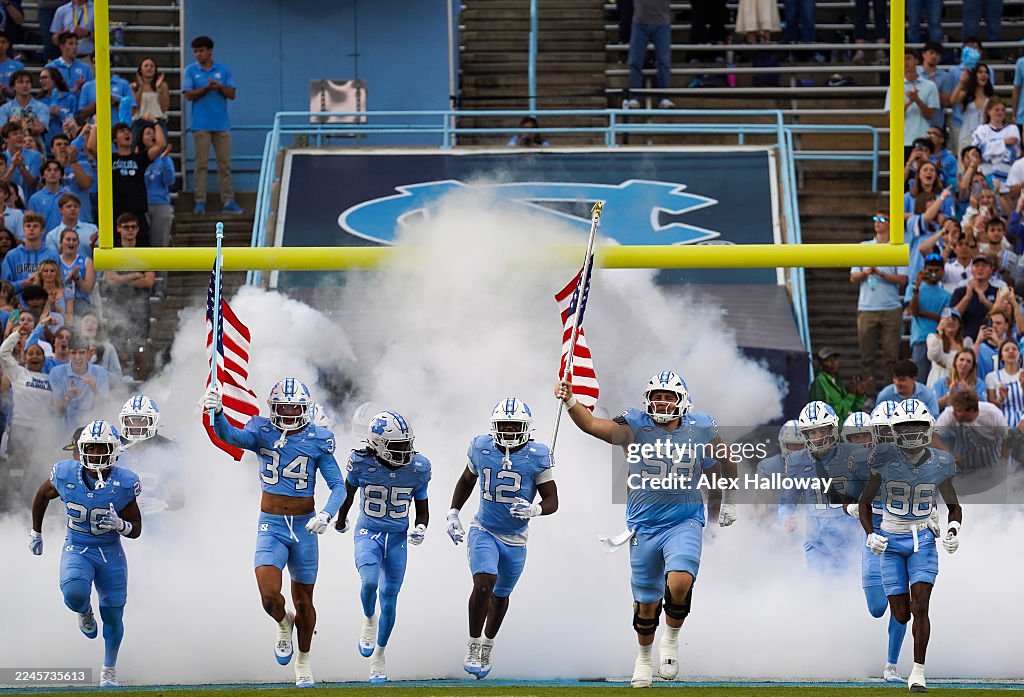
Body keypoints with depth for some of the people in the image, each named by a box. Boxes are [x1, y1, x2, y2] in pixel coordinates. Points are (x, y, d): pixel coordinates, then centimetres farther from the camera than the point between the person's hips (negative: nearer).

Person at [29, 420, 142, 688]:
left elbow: (136, 529, -7)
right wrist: (36, 532, 18)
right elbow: (42, 495, 10)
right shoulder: (66, 475, -14)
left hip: (111, 554, 0)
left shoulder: (124, 483, -16)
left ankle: (109, 671, 29)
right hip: (76, 550, 0)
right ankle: (85, 613, 10)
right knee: (74, 593, -29)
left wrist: (120, 525, -30)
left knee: (113, 616, 5)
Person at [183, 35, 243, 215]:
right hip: (201, 124, -2)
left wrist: (219, 87, -13)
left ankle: (228, 201, 2)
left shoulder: (223, 70, 9)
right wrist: (207, 87, -14)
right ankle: (200, 202, -2)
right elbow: (189, 94, -3)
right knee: (201, 163, -3)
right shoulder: (191, 71, 6)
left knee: (224, 163, 1)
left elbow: (232, 94, 5)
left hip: (221, 124, 2)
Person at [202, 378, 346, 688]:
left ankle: (303, 662, 33)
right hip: (271, 526, -1)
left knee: (303, 601, 11)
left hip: (304, 528, 1)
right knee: (270, 595, -18)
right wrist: (217, 413, -45)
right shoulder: (262, 433, -5)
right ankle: (283, 625, 18)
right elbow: (229, 435, -23)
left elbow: (338, 486, -4)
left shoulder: (318, 441, -5)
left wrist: (327, 514, -24)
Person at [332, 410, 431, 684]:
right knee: (370, 582, -27)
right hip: (368, 534, -2)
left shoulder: (417, 469, -9)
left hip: (398, 538, 2)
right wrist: (340, 520, 25)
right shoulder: (362, 464, -14)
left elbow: (422, 509, 5)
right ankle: (369, 619, 7)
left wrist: (420, 529, -17)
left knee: (389, 599, 6)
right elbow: (348, 492, 8)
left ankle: (379, 654, 26)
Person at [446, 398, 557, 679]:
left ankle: (487, 646, 41)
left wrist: (534, 510, -31)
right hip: (484, 531, -1)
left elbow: (552, 500, -10)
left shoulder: (536, 456, -14)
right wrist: (453, 514, 6)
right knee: (484, 582, -23)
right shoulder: (481, 448, -7)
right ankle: (473, 646, -9)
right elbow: (466, 481, 13)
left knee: (501, 594, 17)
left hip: (515, 539, 1)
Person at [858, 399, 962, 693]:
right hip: (891, 542, -1)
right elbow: (865, 501, 3)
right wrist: (870, 535, -10)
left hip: (923, 541, 1)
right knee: (900, 615, -2)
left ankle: (918, 672, -7)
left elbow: (953, 506, 11)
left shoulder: (939, 464, -5)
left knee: (920, 607, -13)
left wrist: (953, 531, -8)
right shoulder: (885, 460, -11)